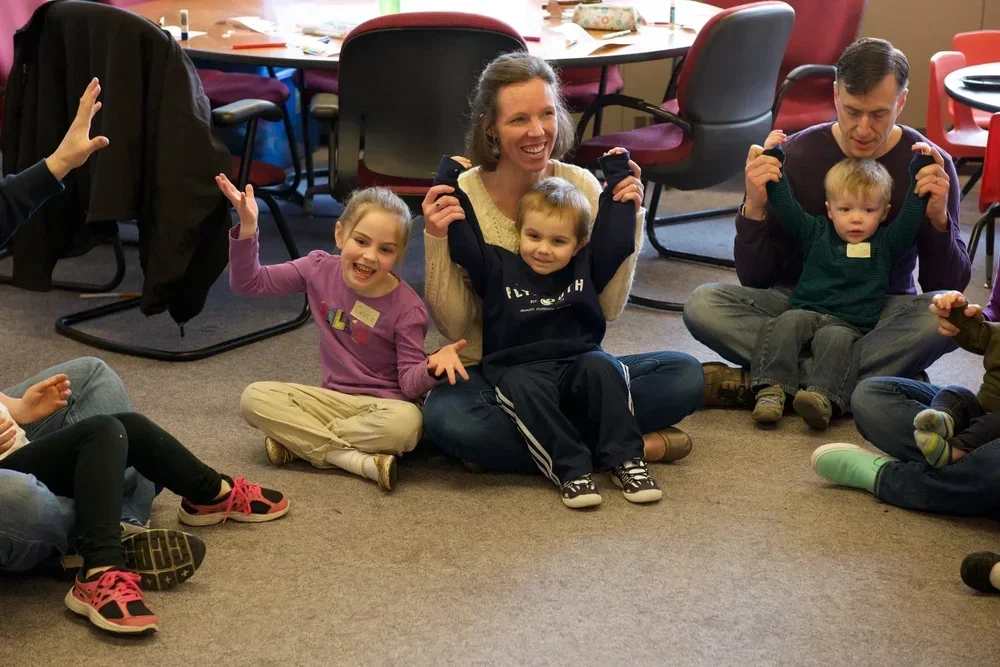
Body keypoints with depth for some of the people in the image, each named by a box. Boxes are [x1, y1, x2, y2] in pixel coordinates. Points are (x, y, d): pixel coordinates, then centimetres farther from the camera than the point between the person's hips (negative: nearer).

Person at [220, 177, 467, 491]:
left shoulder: (407, 309, -16)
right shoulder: (321, 268, -5)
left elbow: (410, 384, -12)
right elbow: (248, 282, 0)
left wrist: (432, 366, -36)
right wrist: (247, 227, -14)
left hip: (382, 405, -4)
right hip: (332, 398, 4)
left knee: (405, 422, -38)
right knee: (255, 398, -20)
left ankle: (301, 440, -19)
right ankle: (360, 461, -25)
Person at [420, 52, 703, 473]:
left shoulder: (580, 186, -3)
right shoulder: (460, 198, -11)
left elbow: (608, 308, -3)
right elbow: (453, 326, -12)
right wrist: (436, 241, -24)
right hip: (489, 372, -3)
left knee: (684, 375, -19)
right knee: (446, 417, -37)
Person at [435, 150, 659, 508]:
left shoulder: (586, 267, 10)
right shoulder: (498, 268, 5)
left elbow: (616, 238, 10)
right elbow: (462, 240, 0)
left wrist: (617, 175, 15)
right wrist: (449, 180, 2)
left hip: (577, 361, 2)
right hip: (519, 368, -2)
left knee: (602, 368, -29)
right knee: (526, 387, -35)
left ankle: (625, 459, -25)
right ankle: (570, 470, -35)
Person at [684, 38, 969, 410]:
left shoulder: (932, 165, -8)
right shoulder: (797, 154, -7)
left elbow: (949, 288, -9)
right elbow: (754, 279, -5)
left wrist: (938, 218, -25)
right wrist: (754, 209, -23)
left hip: (881, 314, 0)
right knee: (702, 306, -25)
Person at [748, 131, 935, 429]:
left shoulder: (887, 243, 11)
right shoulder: (816, 232, 14)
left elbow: (910, 217, 1)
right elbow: (787, 208, 12)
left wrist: (921, 168, -3)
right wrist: (772, 158, 8)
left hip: (851, 323, -2)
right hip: (806, 311, 2)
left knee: (836, 339, -33)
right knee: (787, 323, -29)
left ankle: (824, 395, -53)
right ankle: (772, 387, -38)